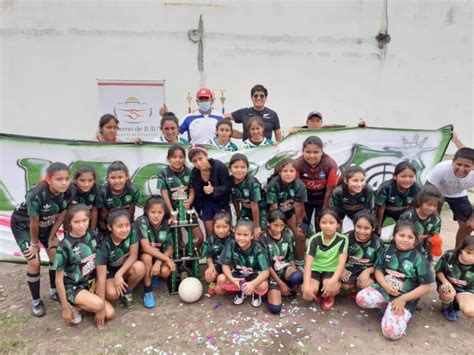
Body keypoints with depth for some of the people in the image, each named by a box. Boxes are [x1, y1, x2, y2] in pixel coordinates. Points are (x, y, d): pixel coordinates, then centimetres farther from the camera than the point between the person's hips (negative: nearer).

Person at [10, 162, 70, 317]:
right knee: (34, 262, -10)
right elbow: (34, 223, -26)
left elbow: (61, 216, -12)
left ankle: (54, 291, 21)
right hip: (22, 225, -4)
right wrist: (35, 244, -12)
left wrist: (51, 238, -5)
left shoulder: (68, 192, -25)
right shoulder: (36, 195, -40)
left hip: (46, 224, 4)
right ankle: (36, 301, 11)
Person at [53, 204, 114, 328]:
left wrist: (96, 283, 2)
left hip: (90, 283, 5)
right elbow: (59, 279, -14)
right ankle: (72, 306, -1)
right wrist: (65, 307, -11)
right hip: (73, 287, -5)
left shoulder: (92, 236, -7)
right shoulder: (65, 246, -21)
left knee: (109, 314, -8)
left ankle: (78, 306, 11)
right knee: (99, 304, -29)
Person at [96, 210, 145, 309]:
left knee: (139, 267, -29)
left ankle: (127, 291, 1)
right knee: (112, 293, -32)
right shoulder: (105, 246, -31)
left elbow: (133, 256, -17)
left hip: (125, 267, 3)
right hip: (109, 272, -3)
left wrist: (119, 274, -30)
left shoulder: (132, 232, -24)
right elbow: (101, 278, -31)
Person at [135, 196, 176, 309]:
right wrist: (167, 259, -29)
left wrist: (159, 262, -29)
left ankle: (155, 275, 11)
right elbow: (146, 248, -28)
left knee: (166, 272, -27)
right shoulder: (141, 221, -23)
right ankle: (148, 291, -16)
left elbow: (170, 248, -12)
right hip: (143, 255, -2)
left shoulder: (167, 224, -13)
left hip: (161, 256, 2)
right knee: (147, 257, -35)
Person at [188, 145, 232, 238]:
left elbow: (228, 186, -23)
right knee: (209, 231, 9)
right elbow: (195, 192, -2)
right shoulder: (194, 172, -11)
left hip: (221, 202, -3)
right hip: (207, 202, 3)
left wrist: (213, 190, -38)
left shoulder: (219, 167, -25)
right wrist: (197, 207, -1)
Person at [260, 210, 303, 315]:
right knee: (275, 308, -20)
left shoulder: (288, 234, -6)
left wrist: (295, 272, -5)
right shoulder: (264, 238, -16)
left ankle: (291, 290, 1)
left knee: (298, 277, -35)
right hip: (272, 271, -2)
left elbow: (291, 256, 4)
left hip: (285, 266, 3)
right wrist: (281, 284, -13)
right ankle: (273, 290, 13)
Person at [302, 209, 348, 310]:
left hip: (331, 270, 0)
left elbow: (342, 262, -24)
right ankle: (317, 294, 9)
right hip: (315, 269, 0)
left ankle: (329, 296, 5)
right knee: (309, 290, -30)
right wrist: (306, 286, -36)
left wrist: (333, 281, -42)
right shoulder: (314, 239, -14)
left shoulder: (342, 239, -13)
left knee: (333, 288, -34)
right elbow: (308, 263, -23)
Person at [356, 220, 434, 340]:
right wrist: (386, 286, -14)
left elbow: (426, 286, -8)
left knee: (392, 333, -23)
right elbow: (378, 270, 6)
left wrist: (403, 299, -14)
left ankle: (404, 313, 9)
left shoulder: (418, 259, -10)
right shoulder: (387, 250, -1)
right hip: (384, 290, 4)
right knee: (361, 298, -27)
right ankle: (388, 306, 0)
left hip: (405, 297, -4)